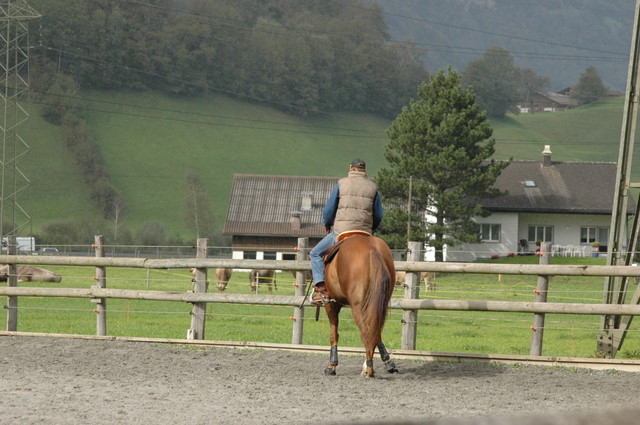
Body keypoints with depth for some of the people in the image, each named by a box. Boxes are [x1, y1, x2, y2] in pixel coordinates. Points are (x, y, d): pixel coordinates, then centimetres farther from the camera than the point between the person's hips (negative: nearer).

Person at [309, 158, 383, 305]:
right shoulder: (373, 187, 9)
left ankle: (320, 288, -6)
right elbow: (378, 216, 11)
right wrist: (372, 230, 29)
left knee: (315, 254, 10)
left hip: (341, 232, -3)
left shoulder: (341, 184, 2)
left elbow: (328, 210, 5)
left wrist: (327, 225, 24)